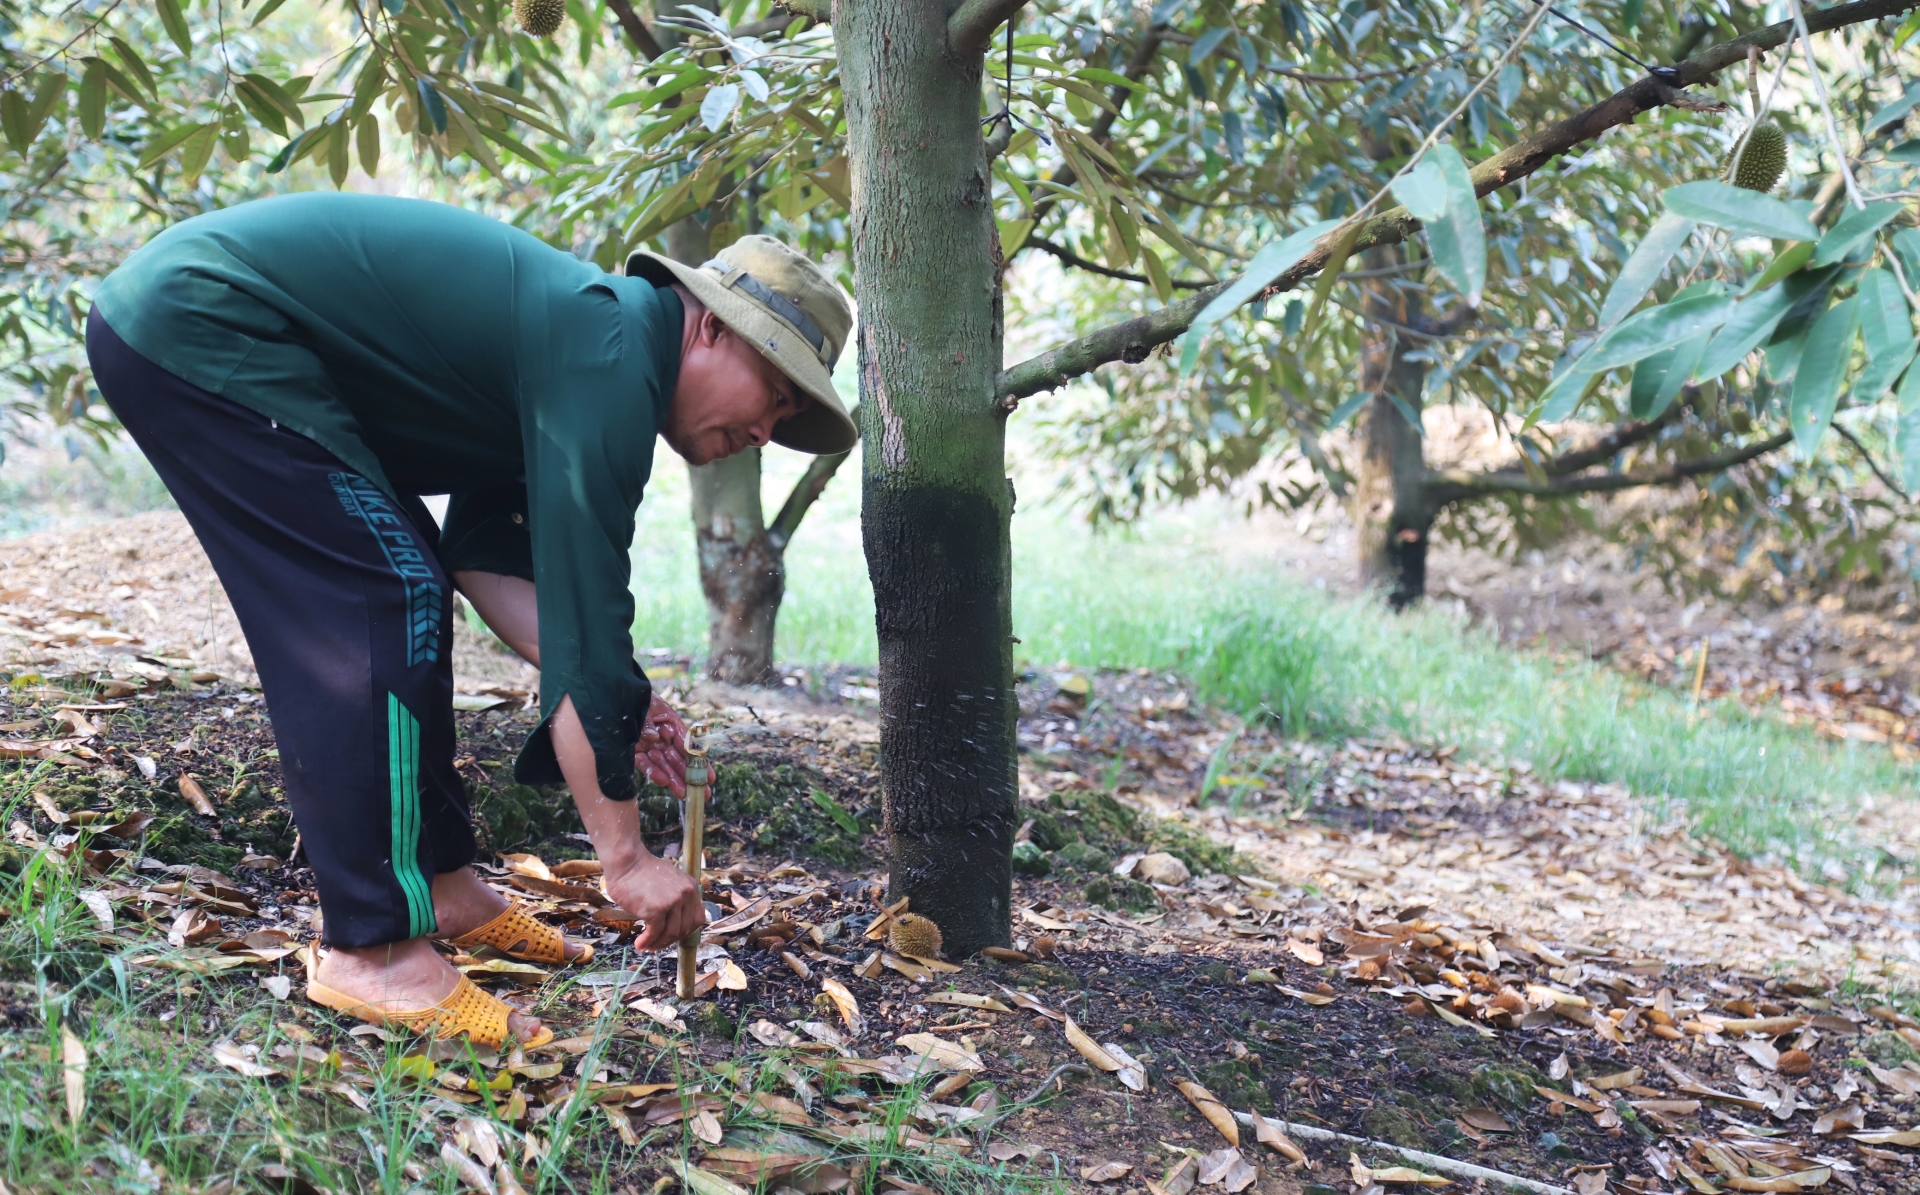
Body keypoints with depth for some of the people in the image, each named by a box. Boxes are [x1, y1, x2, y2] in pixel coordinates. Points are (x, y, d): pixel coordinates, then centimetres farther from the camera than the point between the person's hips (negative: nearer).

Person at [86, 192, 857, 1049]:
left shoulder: (582, 329, 13)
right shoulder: (607, 366, -18)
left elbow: (482, 550, 14)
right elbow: (583, 613, -21)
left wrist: (610, 698, 5)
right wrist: (625, 857, -17)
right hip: (201, 327, -11)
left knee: (403, 594, 13)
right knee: (386, 605, -13)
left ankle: (439, 883, 18)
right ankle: (372, 949, -10)